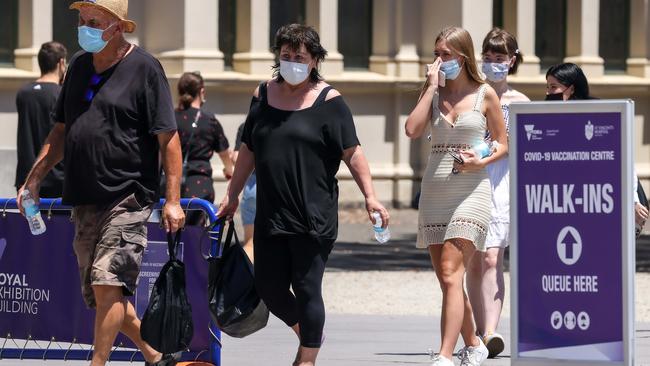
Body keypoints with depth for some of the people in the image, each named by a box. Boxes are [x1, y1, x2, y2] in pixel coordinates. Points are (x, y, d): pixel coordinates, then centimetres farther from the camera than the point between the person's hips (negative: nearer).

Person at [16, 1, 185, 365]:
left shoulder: (144, 68, -6)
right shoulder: (79, 65, 14)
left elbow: (168, 138, -8)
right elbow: (61, 131, 23)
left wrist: (173, 200, -14)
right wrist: (35, 178, 13)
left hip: (128, 197, -7)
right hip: (85, 199, 7)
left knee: (107, 283, -18)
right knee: (98, 294, 9)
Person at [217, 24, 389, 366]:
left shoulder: (328, 101, -3)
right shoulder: (263, 95, 11)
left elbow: (352, 152, -5)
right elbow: (248, 150, 19)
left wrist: (370, 197, -13)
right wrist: (232, 195, 19)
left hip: (313, 215, -5)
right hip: (270, 215, 5)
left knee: (306, 288, -3)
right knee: (269, 288, 7)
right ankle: (309, 333, 33)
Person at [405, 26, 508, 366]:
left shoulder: (484, 94, 1)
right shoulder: (433, 93, 9)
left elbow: (503, 143, 7)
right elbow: (412, 130, -7)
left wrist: (481, 161, -12)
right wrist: (431, 86, -5)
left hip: (471, 189, -5)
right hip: (434, 191, 5)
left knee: (451, 274, -16)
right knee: (447, 279, 9)